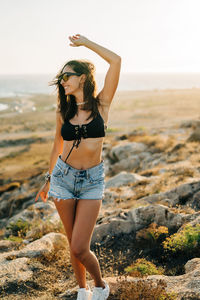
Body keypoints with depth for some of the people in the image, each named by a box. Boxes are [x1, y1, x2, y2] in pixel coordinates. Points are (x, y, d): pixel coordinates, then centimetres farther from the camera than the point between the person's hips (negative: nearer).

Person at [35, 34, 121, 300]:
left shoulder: (101, 103, -5)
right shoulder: (64, 110, 4)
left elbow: (116, 60, -14)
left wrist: (86, 42, -2)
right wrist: (48, 181, 22)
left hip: (92, 181, -3)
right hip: (64, 177, 3)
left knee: (79, 248, -8)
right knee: (73, 244, 10)